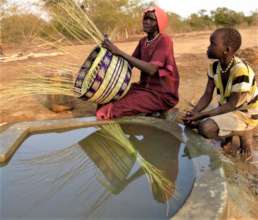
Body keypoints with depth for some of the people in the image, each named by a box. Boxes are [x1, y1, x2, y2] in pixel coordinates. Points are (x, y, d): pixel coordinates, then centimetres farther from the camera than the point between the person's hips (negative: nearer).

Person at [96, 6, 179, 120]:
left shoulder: (165, 41, -16)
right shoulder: (143, 41, 8)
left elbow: (151, 69, -30)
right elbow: (129, 65, 5)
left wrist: (120, 52, -32)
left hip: (162, 94, -8)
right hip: (145, 86, 8)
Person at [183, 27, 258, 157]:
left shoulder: (241, 70, -28)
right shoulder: (215, 66, -5)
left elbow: (232, 105, -25)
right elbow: (207, 95, -3)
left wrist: (202, 115, -27)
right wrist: (193, 112, -20)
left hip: (245, 114, -8)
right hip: (225, 108, 8)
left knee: (206, 127, -26)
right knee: (192, 121, -2)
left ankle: (243, 135, -1)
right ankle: (230, 136, 10)